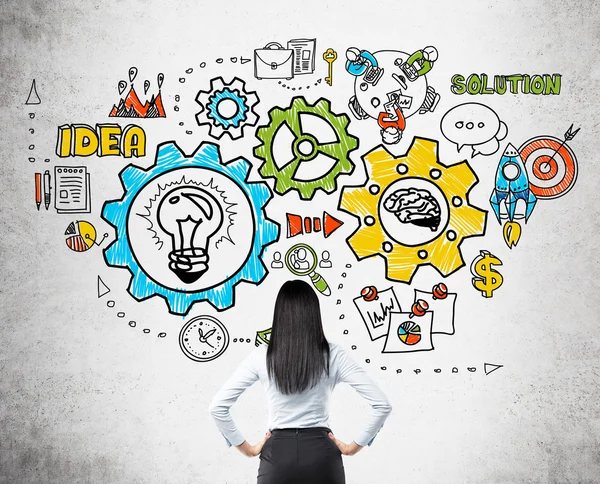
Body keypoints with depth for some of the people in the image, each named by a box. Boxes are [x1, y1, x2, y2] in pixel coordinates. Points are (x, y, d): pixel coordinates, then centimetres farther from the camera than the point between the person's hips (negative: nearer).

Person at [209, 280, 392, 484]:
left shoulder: (262, 357, -4)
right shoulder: (333, 355, -4)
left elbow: (217, 407, -4)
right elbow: (382, 405, -6)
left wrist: (247, 448, 4)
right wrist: (353, 447, 2)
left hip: (278, 454, 0)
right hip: (321, 453, 0)